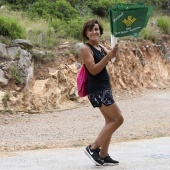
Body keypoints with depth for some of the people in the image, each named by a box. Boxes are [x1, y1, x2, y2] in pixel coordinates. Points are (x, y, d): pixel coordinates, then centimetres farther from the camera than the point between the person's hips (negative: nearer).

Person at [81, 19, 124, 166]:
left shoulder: (101, 48, 16)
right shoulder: (86, 49, -10)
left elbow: (112, 55, 0)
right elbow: (93, 70, -19)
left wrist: (116, 48, -20)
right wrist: (107, 57, -28)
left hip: (105, 89, 9)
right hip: (97, 90, -9)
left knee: (110, 121, 11)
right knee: (118, 119, -8)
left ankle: (103, 155, 16)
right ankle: (93, 148, -3)